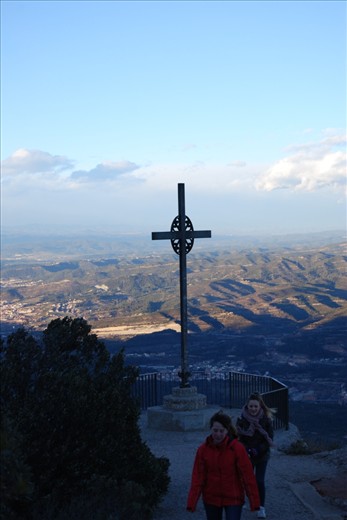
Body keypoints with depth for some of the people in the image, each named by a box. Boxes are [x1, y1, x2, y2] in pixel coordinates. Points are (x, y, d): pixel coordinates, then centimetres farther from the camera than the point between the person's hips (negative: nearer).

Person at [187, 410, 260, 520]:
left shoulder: (237, 448, -15)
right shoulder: (203, 449, -8)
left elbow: (247, 476, -12)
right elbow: (197, 477, -7)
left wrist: (254, 502, -10)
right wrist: (191, 502, -13)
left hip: (233, 499, -3)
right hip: (211, 499, 3)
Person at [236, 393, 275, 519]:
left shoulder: (266, 419, -12)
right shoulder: (241, 420, -11)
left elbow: (270, 439, -10)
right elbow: (239, 438, -5)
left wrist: (257, 450, -19)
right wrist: (248, 450, -18)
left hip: (262, 456, -1)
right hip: (246, 455, 1)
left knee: (260, 481, -3)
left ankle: (261, 507, 12)